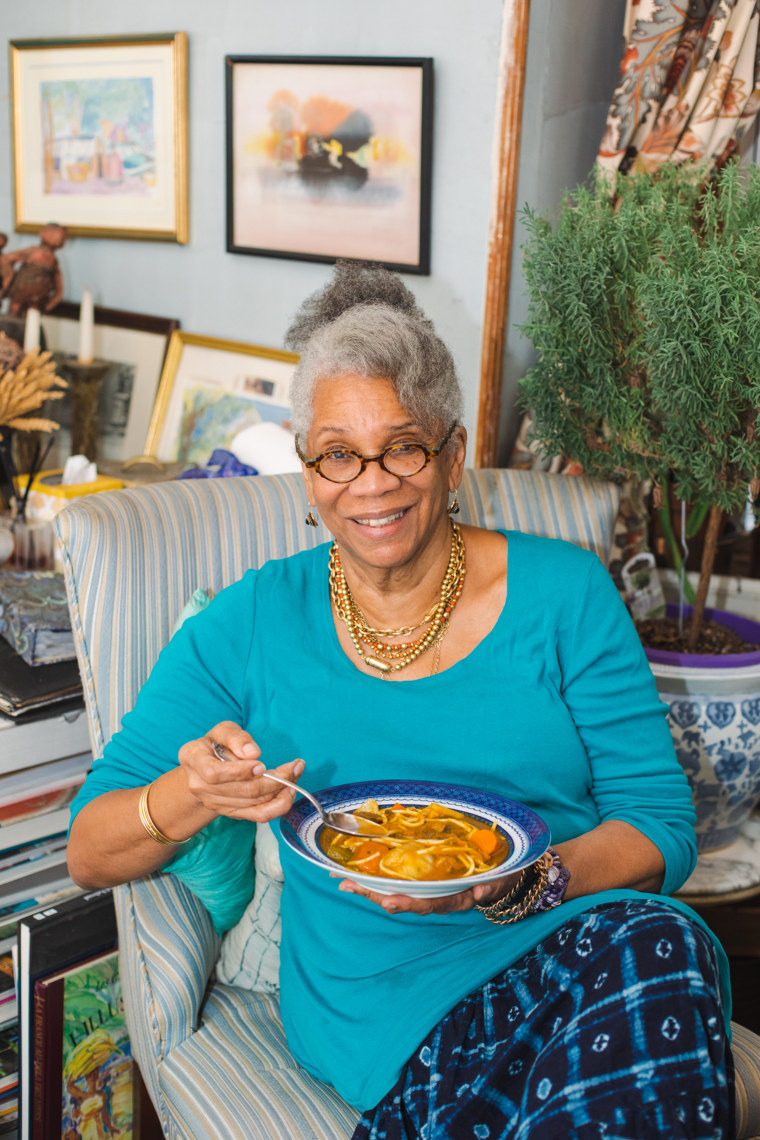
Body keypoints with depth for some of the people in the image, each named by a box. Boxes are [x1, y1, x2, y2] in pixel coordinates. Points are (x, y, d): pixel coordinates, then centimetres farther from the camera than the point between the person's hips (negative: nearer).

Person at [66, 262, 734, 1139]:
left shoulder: (563, 591, 4)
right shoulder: (254, 622, 3)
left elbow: (661, 826, 2)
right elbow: (89, 852, 4)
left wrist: (523, 885, -18)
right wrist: (192, 797, -19)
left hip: (579, 939, 3)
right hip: (388, 999, -2)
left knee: (657, 939, -34)